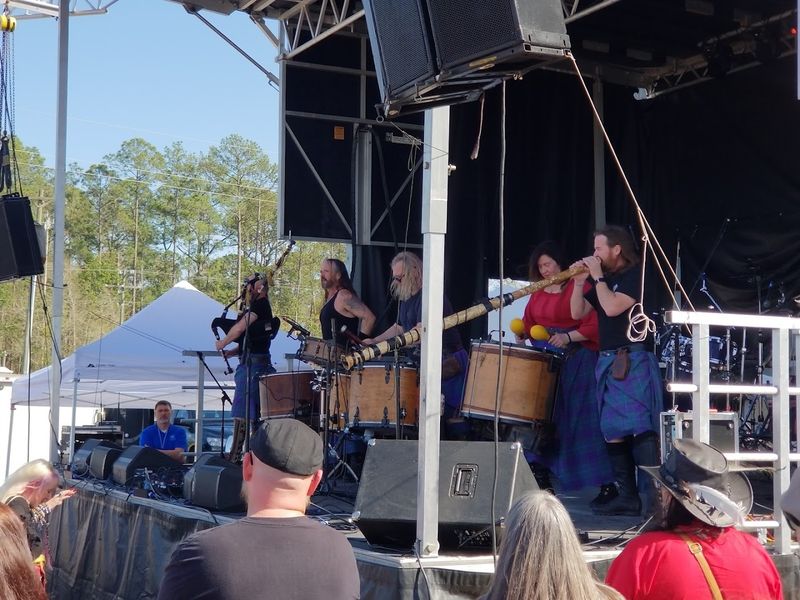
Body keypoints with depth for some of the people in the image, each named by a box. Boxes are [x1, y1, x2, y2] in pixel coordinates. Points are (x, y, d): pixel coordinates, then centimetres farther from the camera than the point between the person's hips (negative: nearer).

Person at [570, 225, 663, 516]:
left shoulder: (636, 275, -6)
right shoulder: (603, 280, 17)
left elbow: (612, 307, -19)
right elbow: (577, 313, 16)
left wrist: (597, 277, -9)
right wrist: (579, 282, 3)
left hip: (633, 362, -9)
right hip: (607, 362, 9)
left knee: (640, 429, -15)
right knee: (613, 431, 8)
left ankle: (654, 496, -17)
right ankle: (626, 496, 14)